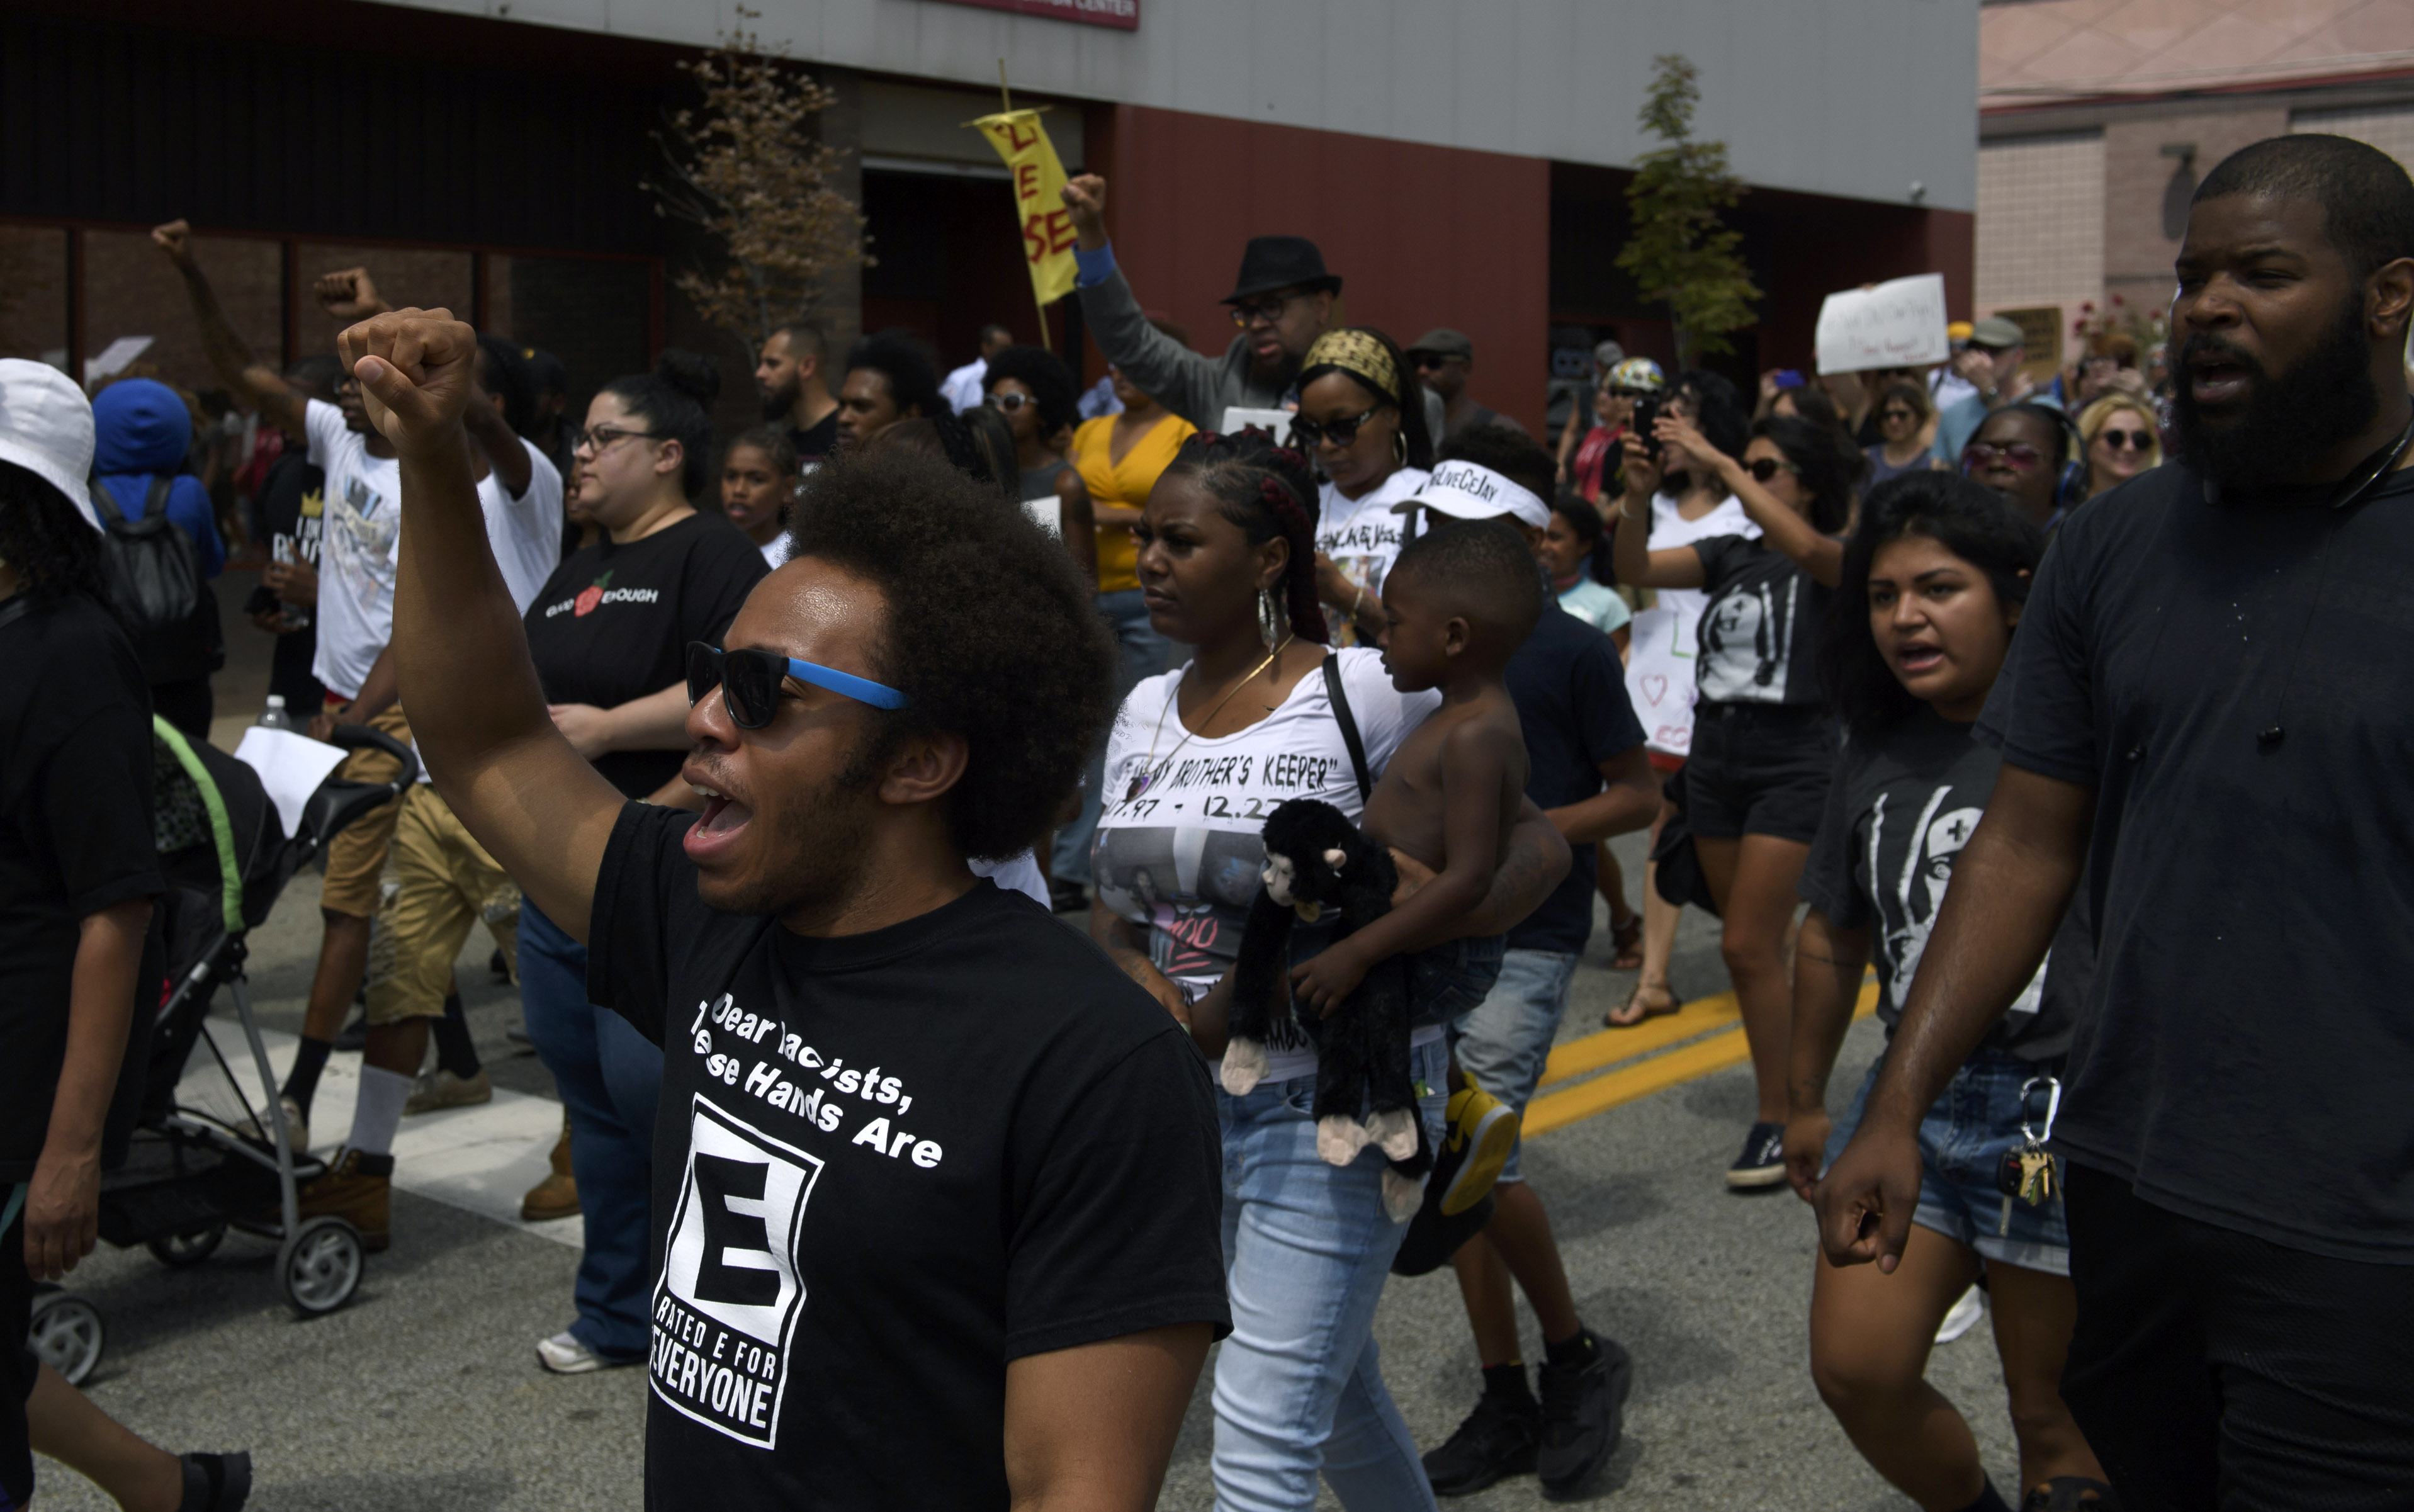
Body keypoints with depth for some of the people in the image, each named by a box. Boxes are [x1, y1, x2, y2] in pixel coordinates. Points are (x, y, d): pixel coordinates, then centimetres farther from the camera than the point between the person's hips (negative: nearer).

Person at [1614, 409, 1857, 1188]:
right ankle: (1792, 1092, 25)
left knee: (1748, 946, -9)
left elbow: (1805, 547, -29)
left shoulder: (1835, 562, -6)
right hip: (1716, 749, 6)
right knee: (1757, 947, 12)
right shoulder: (1731, 555, 10)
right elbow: (1636, 567, 1)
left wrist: (1717, 465, -28)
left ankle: (1779, 1121, 3)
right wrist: (1638, 494, -15)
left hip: (1793, 757, -6)